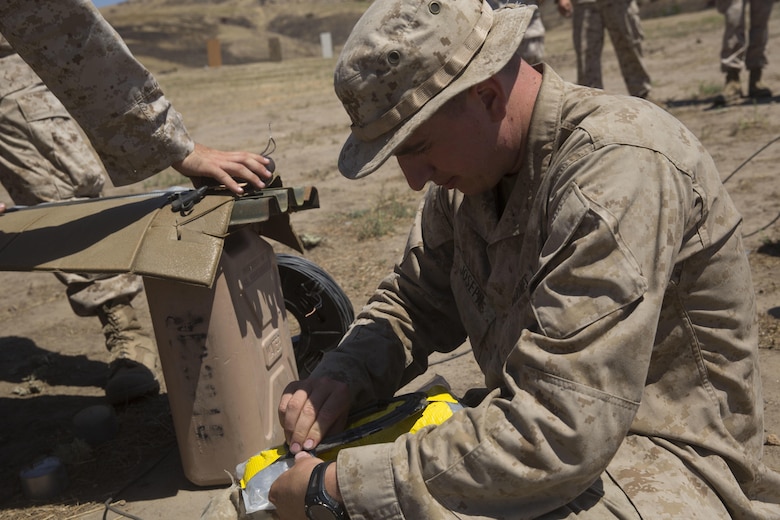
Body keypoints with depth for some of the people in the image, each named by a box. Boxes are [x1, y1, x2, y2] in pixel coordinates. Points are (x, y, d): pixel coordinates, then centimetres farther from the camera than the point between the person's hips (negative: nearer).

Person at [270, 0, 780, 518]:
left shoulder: (619, 169, -27)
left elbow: (559, 435, -32)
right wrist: (341, 374, -9)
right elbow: (414, 301, 11)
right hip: (546, 425, 7)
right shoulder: (475, 161, -1)